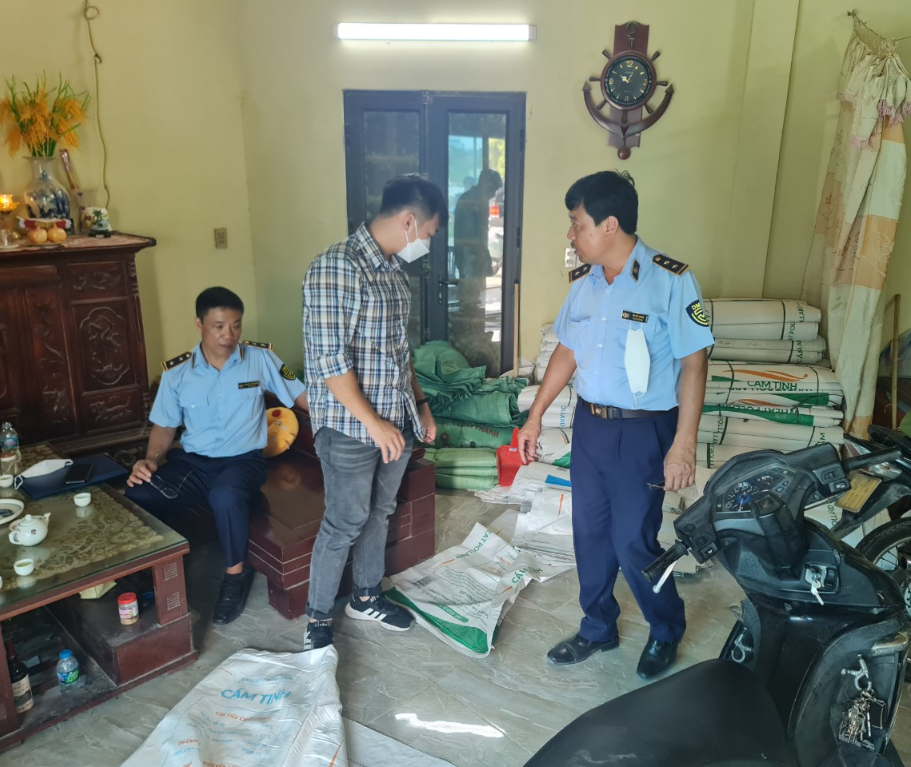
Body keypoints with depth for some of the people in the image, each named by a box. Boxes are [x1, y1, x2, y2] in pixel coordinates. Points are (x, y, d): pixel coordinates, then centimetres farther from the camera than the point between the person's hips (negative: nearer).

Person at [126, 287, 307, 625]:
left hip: (243, 459, -2)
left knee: (226, 496, -37)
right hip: (191, 460, 3)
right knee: (136, 497, -23)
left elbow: (302, 395, 0)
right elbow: (165, 426, 10)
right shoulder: (176, 372, 2)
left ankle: (236, 573, -9)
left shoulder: (260, 358, -3)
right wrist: (151, 459, -10)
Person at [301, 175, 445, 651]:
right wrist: (373, 422, -21)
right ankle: (318, 619, 24)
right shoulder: (336, 267, -20)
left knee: (379, 513, 20)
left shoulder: (394, 269, 9)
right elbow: (328, 358, -24)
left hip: (396, 421, 8)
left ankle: (366, 597, 39)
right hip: (349, 427, -8)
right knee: (344, 524, 4)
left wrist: (420, 404, 16)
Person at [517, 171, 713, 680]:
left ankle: (667, 630, 31)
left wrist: (684, 444, -18)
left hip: (643, 431, -6)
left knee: (634, 542, 2)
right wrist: (535, 417, 13)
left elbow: (693, 363, -14)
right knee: (590, 531, 14)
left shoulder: (670, 280, -15)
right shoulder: (584, 283, 5)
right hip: (590, 423, 6)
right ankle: (598, 629, 35)